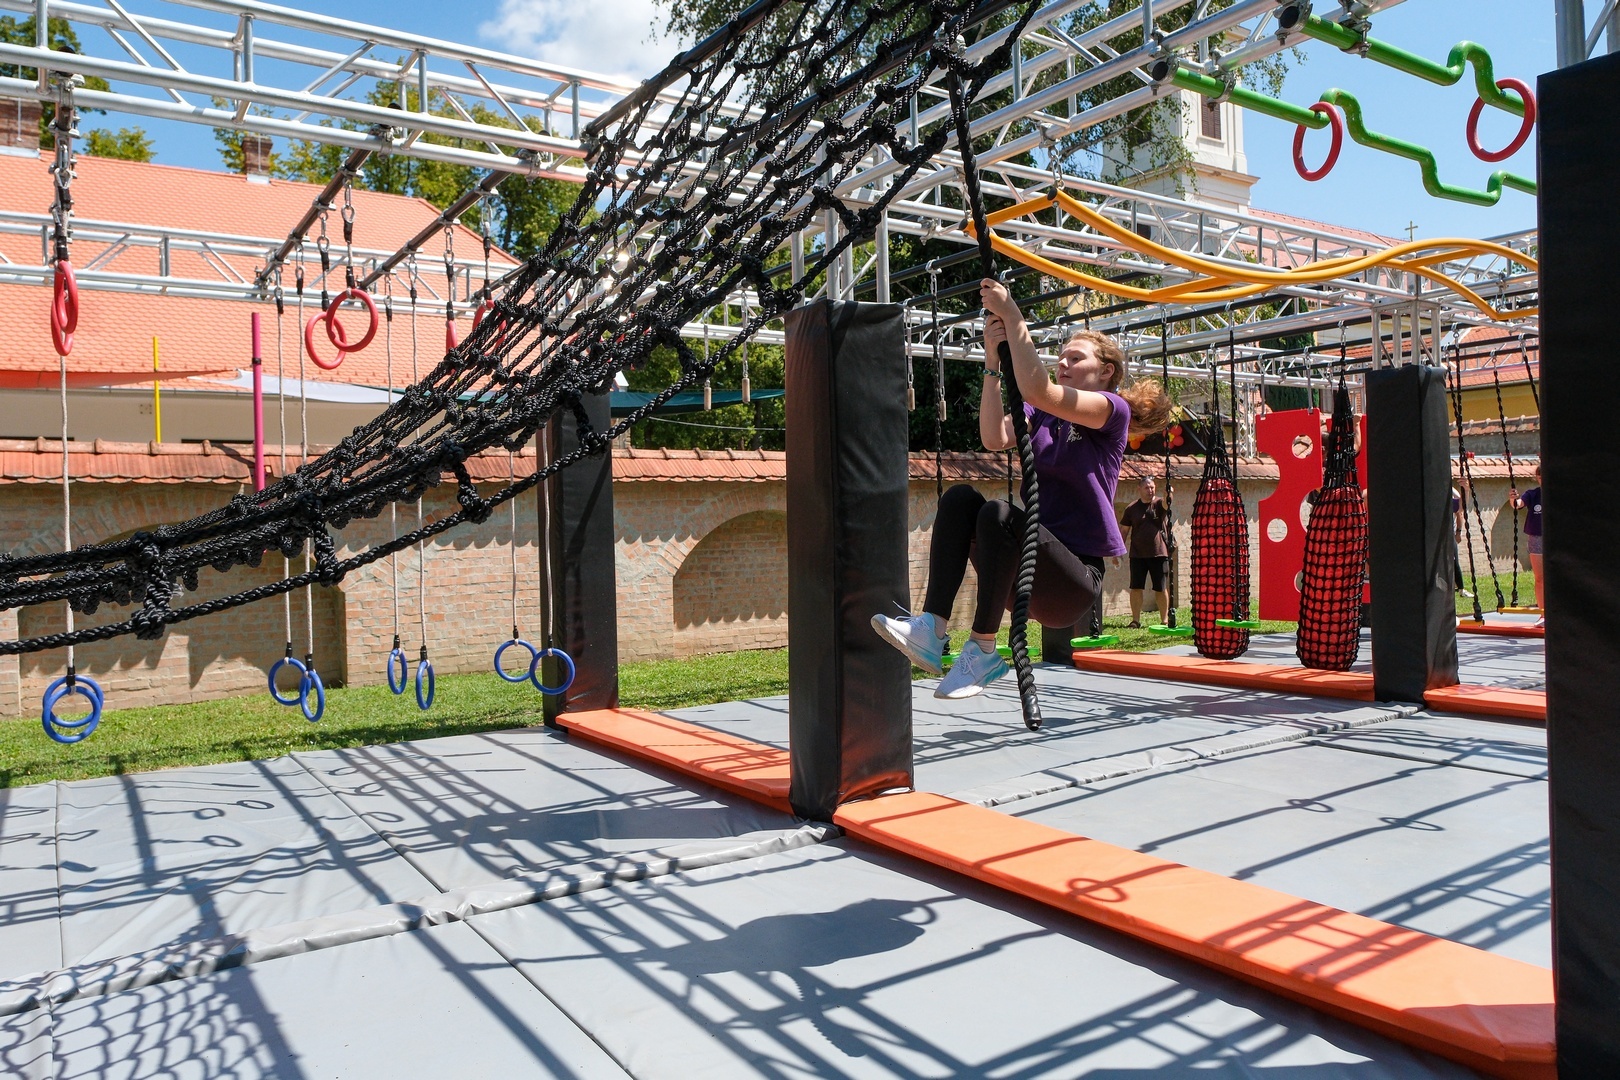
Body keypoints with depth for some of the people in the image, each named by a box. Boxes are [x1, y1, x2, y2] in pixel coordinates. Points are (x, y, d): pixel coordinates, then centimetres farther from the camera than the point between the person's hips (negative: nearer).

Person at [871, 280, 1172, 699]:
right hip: (1031, 574, 6)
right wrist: (993, 359, -11)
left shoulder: (1113, 410, -2)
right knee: (961, 497, -16)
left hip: (1074, 581, -6)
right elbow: (994, 438, -7)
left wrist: (1012, 316, -18)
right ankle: (932, 629, -29)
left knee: (999, 512, -30)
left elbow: (1039, 391, -21)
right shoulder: (1041, 415, 16)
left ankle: (982, 651, -24)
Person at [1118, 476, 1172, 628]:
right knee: (1136, 587, -1)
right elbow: (1124, 530, 9)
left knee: (1160, 588, 5)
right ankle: (1136, 620, 6)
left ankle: (1165, 619, 16)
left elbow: (1166, 503, -22)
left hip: (1159, 553, -1)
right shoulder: (1132, 508, 5)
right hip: (1137, 555, 1)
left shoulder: (1160, 504, 2)